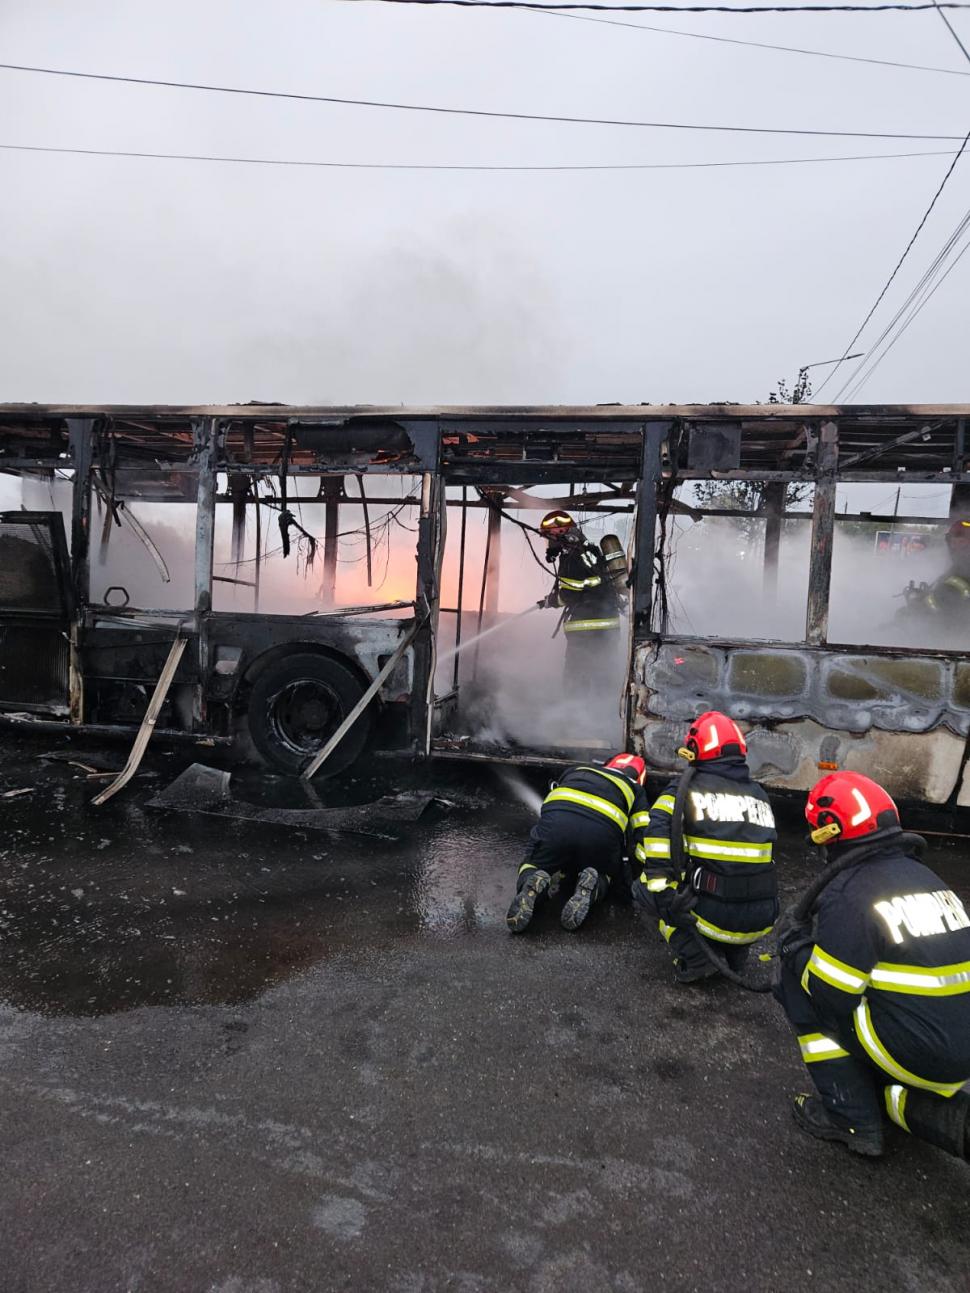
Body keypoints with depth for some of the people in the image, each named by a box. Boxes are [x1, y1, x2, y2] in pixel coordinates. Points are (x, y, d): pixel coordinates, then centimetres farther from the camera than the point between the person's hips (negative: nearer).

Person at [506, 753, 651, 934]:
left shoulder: (577, 770, 38)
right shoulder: (634, 789, 32)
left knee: (532, 866, 25)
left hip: (556, 820, 1)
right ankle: (591, 886, -5)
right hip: (602, 832, 0)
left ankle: (533, 884, -9)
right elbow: (642, 834, 22)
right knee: (605, 877, 29)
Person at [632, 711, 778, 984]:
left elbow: (656, 834, -16)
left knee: (643, 889, 15)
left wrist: (660, 890, -13)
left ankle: (695, 958, 2)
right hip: (763, 922, 5)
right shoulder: (760, 794, 14)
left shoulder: (688, 787, -2)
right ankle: (735, 955, 19)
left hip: (715, 917, -5)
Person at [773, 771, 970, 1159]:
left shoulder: (849, 891, -15)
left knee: (797, 979, 4)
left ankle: (851, 1119, 8)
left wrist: (795, 946, 5)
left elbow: (829, 995, -14)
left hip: (913, 1052, -8)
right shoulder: (925, 876, 10)